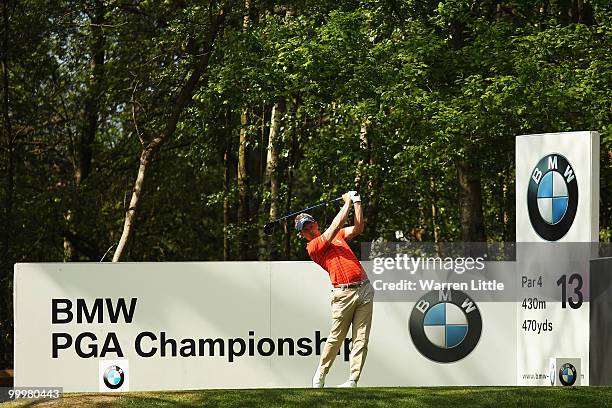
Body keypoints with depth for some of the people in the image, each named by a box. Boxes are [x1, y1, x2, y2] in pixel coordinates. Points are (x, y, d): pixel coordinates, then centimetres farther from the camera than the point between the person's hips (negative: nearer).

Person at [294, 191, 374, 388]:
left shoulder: (337, 236, 20)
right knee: (336, 338, -2)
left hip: (364, 289, 5)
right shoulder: (313, 247, -1)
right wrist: (347, 203, 0)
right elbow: (335, 227, -8)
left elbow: (358, 228, 16)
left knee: (361, 339, -3)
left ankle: (353, 379, -3)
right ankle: (320, 375, 15)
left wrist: (357, 202, 10)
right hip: (343, 293, -5)